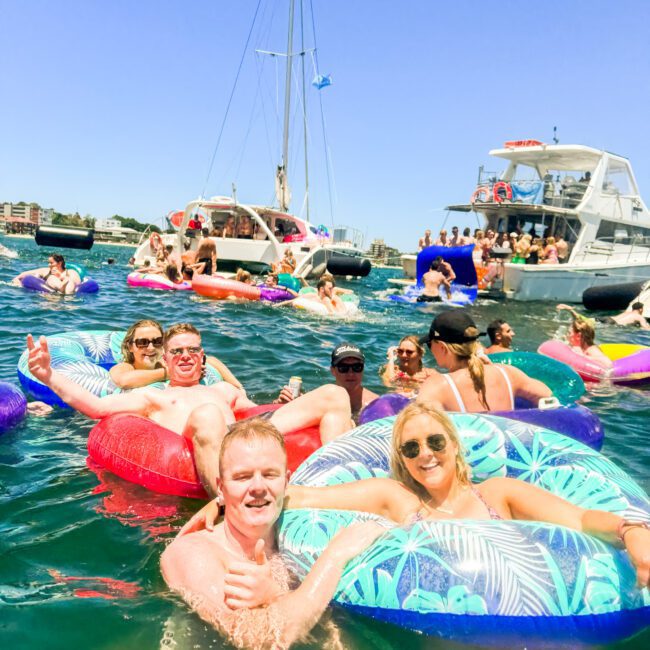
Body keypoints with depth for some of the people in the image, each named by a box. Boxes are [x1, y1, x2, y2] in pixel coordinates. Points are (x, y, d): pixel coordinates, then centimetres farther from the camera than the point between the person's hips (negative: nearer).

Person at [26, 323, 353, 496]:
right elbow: (97, 406, 13)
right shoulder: (152, 396, 29)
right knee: (206, 414, -43)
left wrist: (286, 403, 19)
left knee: (334, 395, -7)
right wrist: (49, 377, 0)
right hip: (203, 448, -4)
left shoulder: (224, 389, 41)